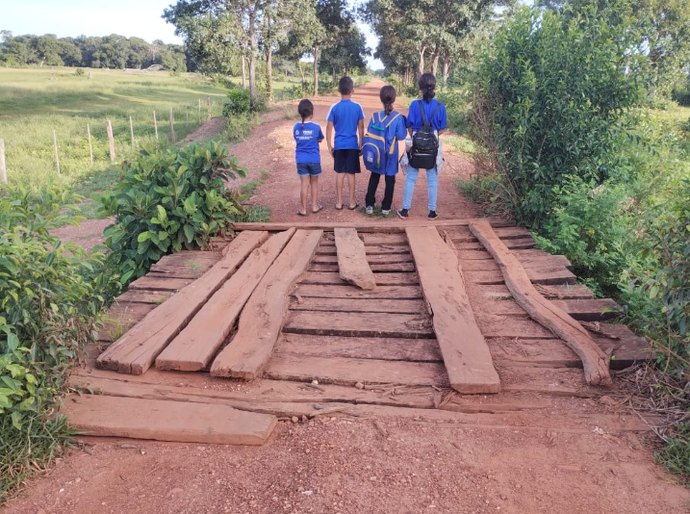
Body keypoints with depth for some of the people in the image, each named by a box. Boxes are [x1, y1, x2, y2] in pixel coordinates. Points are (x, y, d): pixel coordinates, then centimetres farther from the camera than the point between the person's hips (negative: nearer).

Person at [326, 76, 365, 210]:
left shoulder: (334, 107, -4)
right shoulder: (357, 107, -4)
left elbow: (329, 128, -4)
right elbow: (361, 127, 0)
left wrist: (329, 146, 4)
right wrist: (361, 144, 9)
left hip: (339, 145, 0)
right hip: (353, 145, 0)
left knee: (340, 173, 7)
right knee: (351, 173, 5)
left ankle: (339, 202, 10)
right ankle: (352, 202, 10)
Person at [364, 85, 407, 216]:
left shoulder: (375, 116, -7)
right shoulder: (398, 118, -13)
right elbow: (401, 140, -9)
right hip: (392, 155, -2)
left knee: (374, 178, 18)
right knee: (390, 180, 11)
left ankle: (369, 205, 19)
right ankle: (386, 207, 18)